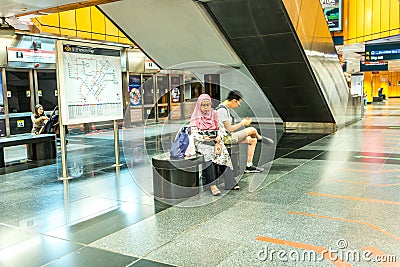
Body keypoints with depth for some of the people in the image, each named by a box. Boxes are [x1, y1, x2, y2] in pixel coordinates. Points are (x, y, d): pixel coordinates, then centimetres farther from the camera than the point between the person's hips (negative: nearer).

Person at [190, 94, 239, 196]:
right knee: (208, 154, -32)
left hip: (215, 141, 3)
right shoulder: (196, 118, 7)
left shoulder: (214, 115, 16)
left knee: (224, 153, -26)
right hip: (201, 142, -3)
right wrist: (203, 138, -18)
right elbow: (194, 134, -1)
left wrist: (219, 137, -11)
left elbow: (221, 129, 10)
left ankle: (230, 182, -29)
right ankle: (212, 185, -38)